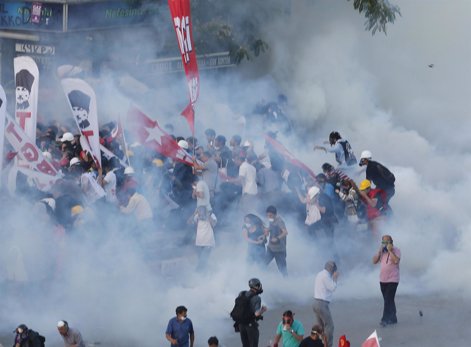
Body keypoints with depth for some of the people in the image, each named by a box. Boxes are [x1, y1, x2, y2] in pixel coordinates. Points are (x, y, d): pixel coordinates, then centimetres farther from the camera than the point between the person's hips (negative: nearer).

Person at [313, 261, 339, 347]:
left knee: (322, 327, 14)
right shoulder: (326, 275, -14)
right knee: (329, 326, -7)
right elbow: (332, 288, -13)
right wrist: (335, 278, -1)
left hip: (316, 303, 10)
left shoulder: (320, 274, 15)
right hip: (322, 304, -10)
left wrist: (332, 278, 19)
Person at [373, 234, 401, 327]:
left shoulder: (396, 250, -7)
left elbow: (396, 260, -23)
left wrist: (390, 250, -20)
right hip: (383, 280, 6)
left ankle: (385, 319, -15)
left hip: (392, 280, -6)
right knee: (389, 300, 12)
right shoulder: (381, 251, 10)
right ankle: (393, 318, 20)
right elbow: (374, 261, 4)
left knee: (388, 300, -12)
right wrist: (380, 251, -6)